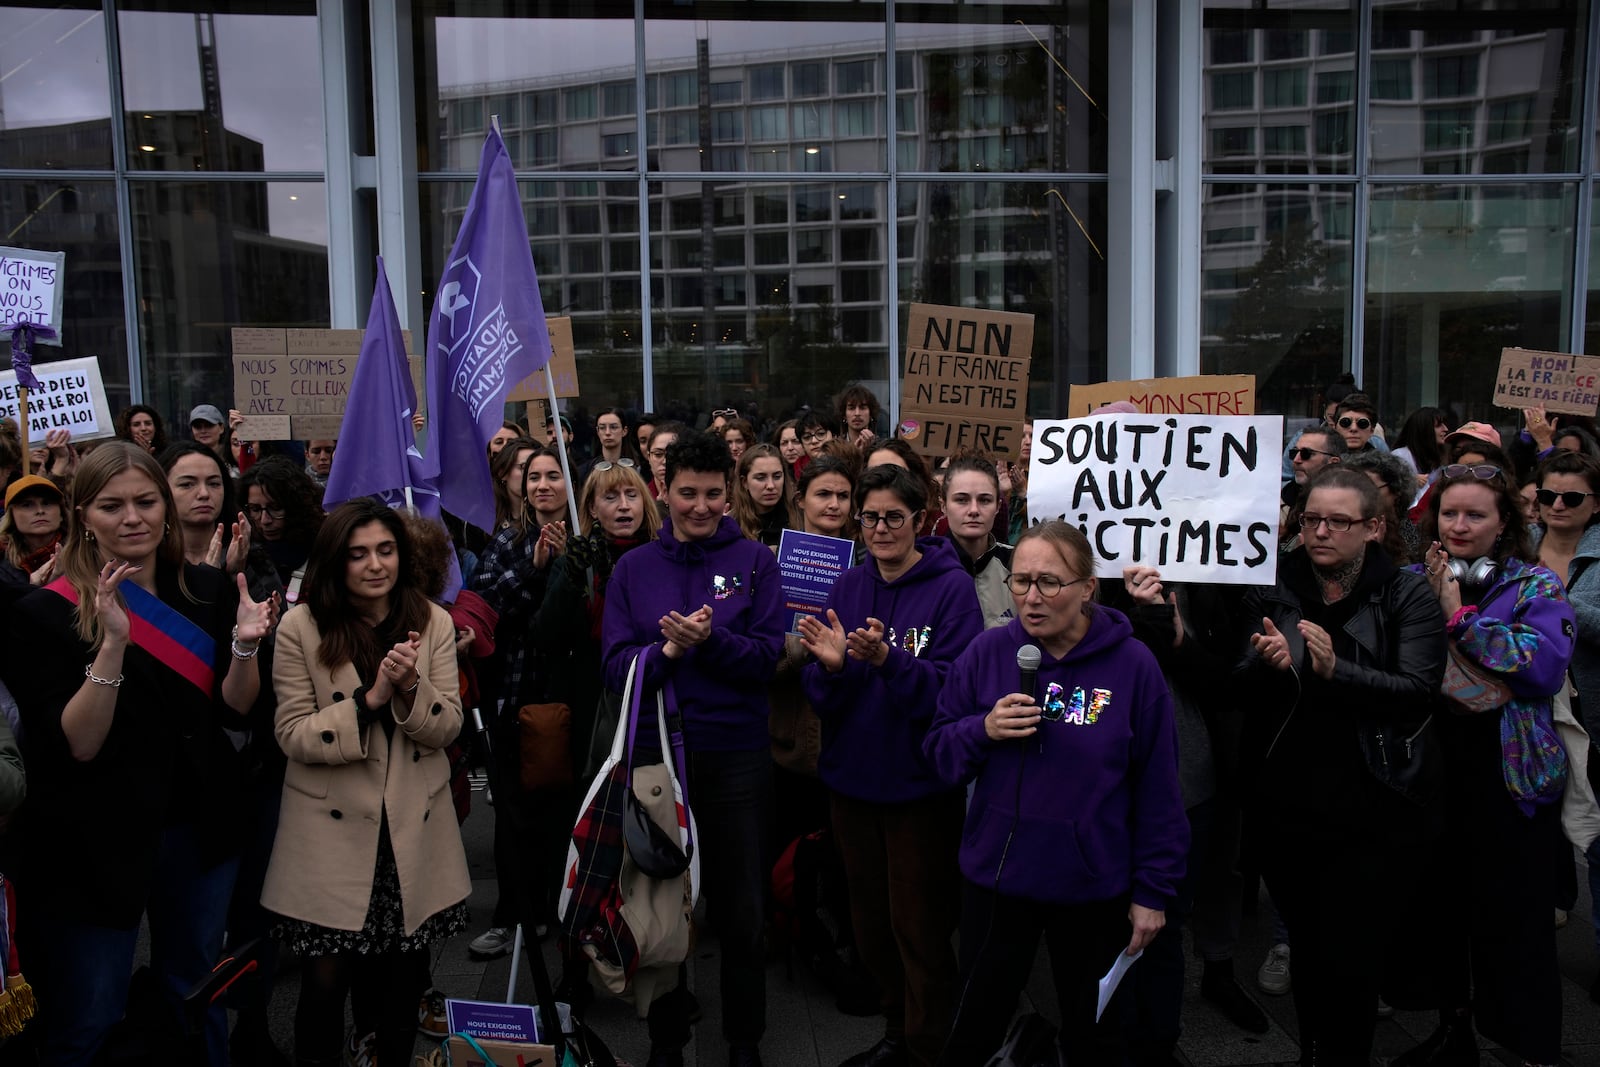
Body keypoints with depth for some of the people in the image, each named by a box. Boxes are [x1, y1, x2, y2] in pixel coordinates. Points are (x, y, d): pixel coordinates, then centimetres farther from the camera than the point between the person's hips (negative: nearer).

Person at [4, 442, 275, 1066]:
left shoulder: (207, 593, 0)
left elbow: (233, 711, 1)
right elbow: (74, 746, -19)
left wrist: (245, 644, -18)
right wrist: (112, 644, -31)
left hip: (199, 826, 4)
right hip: (97, 842, -4)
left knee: (197, 998, 21)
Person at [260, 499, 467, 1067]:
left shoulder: (433, 622, 0)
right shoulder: (300, 628, -7)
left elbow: (447, 727, -3)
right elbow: (293, 735, -10)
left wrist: (410, 688, -21)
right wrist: (370, 700, -22)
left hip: (413, 829, 2)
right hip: (333, 829, -2)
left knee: (402, 979, 14)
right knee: (326, 982, 2)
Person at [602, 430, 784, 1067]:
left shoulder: (755, 561, 0)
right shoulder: (633, 568, 4)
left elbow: (768, 655, -8)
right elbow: (617, 666, -3)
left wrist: (710, 639, -24)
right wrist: (669, 650, -20)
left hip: (738, 757, -1)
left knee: (743, 911, 10)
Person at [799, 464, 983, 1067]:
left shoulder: (952, 587, -11)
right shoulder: (848, 586, 3)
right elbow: (821, 697, 1)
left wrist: (888, 660, -34)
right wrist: (831, 666, -20)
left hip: (919, 784, -5)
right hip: (852, 778, 5)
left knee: (918, 926, 8)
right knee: (870, 920, 19)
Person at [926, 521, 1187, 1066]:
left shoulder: (1132, 664, -12)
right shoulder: (989, 651, -7)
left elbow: (1157, 787, -6)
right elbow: (939, 749, 0)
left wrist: (1153, 889, -3)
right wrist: (983, 730, -20)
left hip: (1094, 886, -1)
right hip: (996, 876, 2)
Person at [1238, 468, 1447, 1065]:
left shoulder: (1407, 598, -1)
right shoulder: (1272, 590, 5)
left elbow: (1419, 690, -14)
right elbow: (1237, 689, 0)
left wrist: (1336, 670, -29)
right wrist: (1264, 665, -22)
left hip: (1374, 808, -2)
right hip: (1287, 804, 2)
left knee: (1349, 956, -2)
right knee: (1306, 945, 14)